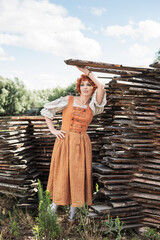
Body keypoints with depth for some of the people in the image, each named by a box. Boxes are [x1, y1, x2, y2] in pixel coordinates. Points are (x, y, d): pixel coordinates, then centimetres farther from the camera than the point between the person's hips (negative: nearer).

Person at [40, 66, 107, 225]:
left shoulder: (93, 107, 4)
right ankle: (54, 206, 23)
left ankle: (72, 213, 18)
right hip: (64, 142, -1)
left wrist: (86, 71, 0)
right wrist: (52, 130, 0)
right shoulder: (68, 100, 2)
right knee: (61, 175, 4)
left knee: (78, 176, 4)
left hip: (81, 145, 1)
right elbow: (46, 110, 7)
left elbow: (101, 86, -9)